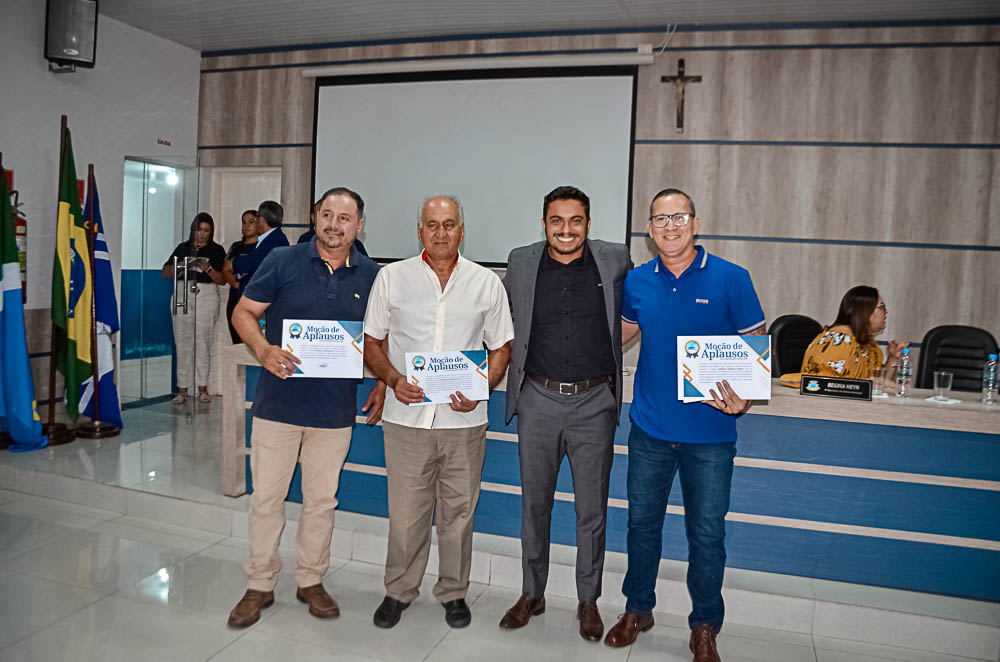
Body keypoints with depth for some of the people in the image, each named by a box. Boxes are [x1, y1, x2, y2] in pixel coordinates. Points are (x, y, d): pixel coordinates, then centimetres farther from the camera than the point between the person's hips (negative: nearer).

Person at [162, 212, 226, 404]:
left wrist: (208, 268, -16)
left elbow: (222, 280, 0)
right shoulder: (183, 248, 13)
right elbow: (165, 272, 9)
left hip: (206, 297, -2)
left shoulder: (217, 250, 6)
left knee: (203, 343, -3)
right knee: (182, 343, 1)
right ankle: (182, 390, 6)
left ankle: (203, 389, 7)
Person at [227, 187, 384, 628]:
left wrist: (382, 384, 2)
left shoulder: (372, 276, 2)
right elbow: (243, 313, 0)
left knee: (321, 499, 14)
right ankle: (260, 585, 25)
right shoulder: (282, 262, -4)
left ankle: (310, 581, 31)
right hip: (279, 402, -1)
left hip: (336, 408, 2)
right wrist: (263, 350, -19)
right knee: (266, 497, 7)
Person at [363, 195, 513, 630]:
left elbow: (501, 349, 9)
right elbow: (372, 343, 8)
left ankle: (453, 592, 31)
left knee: (458, 511, 11)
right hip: (406, 418, 0)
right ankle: (399, 591, 29)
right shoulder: (391, 277, 4)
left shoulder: (487, 283, 5)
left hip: (464, 420, 1)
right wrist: (393, 380, -10)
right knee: (405, 513, 7)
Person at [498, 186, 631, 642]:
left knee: (592, 510, 9)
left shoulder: (615, 260, -1)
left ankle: (588, 601, 27)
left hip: (595, 404, -1)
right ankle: (531, 594, 30)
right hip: (537, 402, 1)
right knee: (534, 503, 13)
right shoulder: (521, 263, 2)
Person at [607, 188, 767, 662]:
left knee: (707, 534, 8)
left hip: (709, 432, -2)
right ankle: (637, 610, 35)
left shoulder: (730, 279, -6)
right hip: (650, 427, 3)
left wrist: (744, 399, -19)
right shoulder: (637, 281, 3)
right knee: (642, 523, 14)